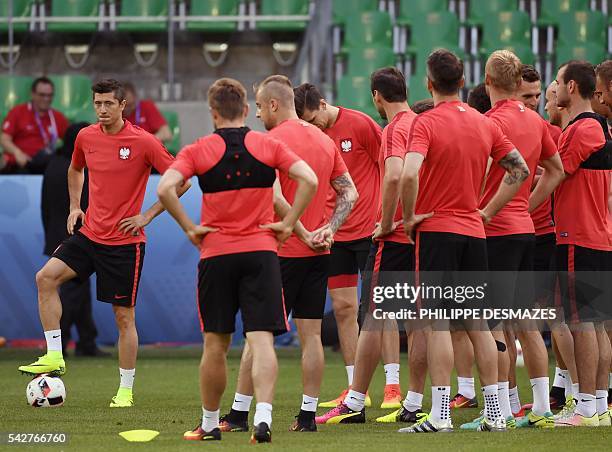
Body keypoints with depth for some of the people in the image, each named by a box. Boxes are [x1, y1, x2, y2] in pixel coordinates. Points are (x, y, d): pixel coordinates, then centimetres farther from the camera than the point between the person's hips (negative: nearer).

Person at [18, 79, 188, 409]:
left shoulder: (143, 142, -11)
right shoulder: (86, 137, 4)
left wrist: (147, 216, -9)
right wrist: (74, 206, 13)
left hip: (124, 242, -5)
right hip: (89, 233, 5)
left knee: (124, 315, 0)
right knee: (46, 277, -14)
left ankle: (126, 390, 11)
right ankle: (54, 357, -7)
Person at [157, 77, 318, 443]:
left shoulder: (198, 150, -1)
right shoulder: (268, 145, 2)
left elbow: (165, 188, -14)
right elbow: (309, 180, -8)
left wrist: (189, 228, -5)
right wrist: (287, 224, -2)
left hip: (216, 254, 0)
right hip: (261, 252, 0)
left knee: (216, 345, 11)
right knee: (262, 340, -6)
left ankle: (210, 423, 21)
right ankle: (263, 417, -23)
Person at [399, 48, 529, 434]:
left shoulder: (426, 123, -10)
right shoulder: (485, 124, 8)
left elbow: (409, 174, -25)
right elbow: (521, 170, 11)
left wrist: (410, 217, -11)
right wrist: (488, 211, 13)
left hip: (436, 229, -5)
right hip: (474, 232, 5)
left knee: (438, 322, -6)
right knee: (477, 322, 11)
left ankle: (440, 414, -10)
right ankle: (494, 412, 11)